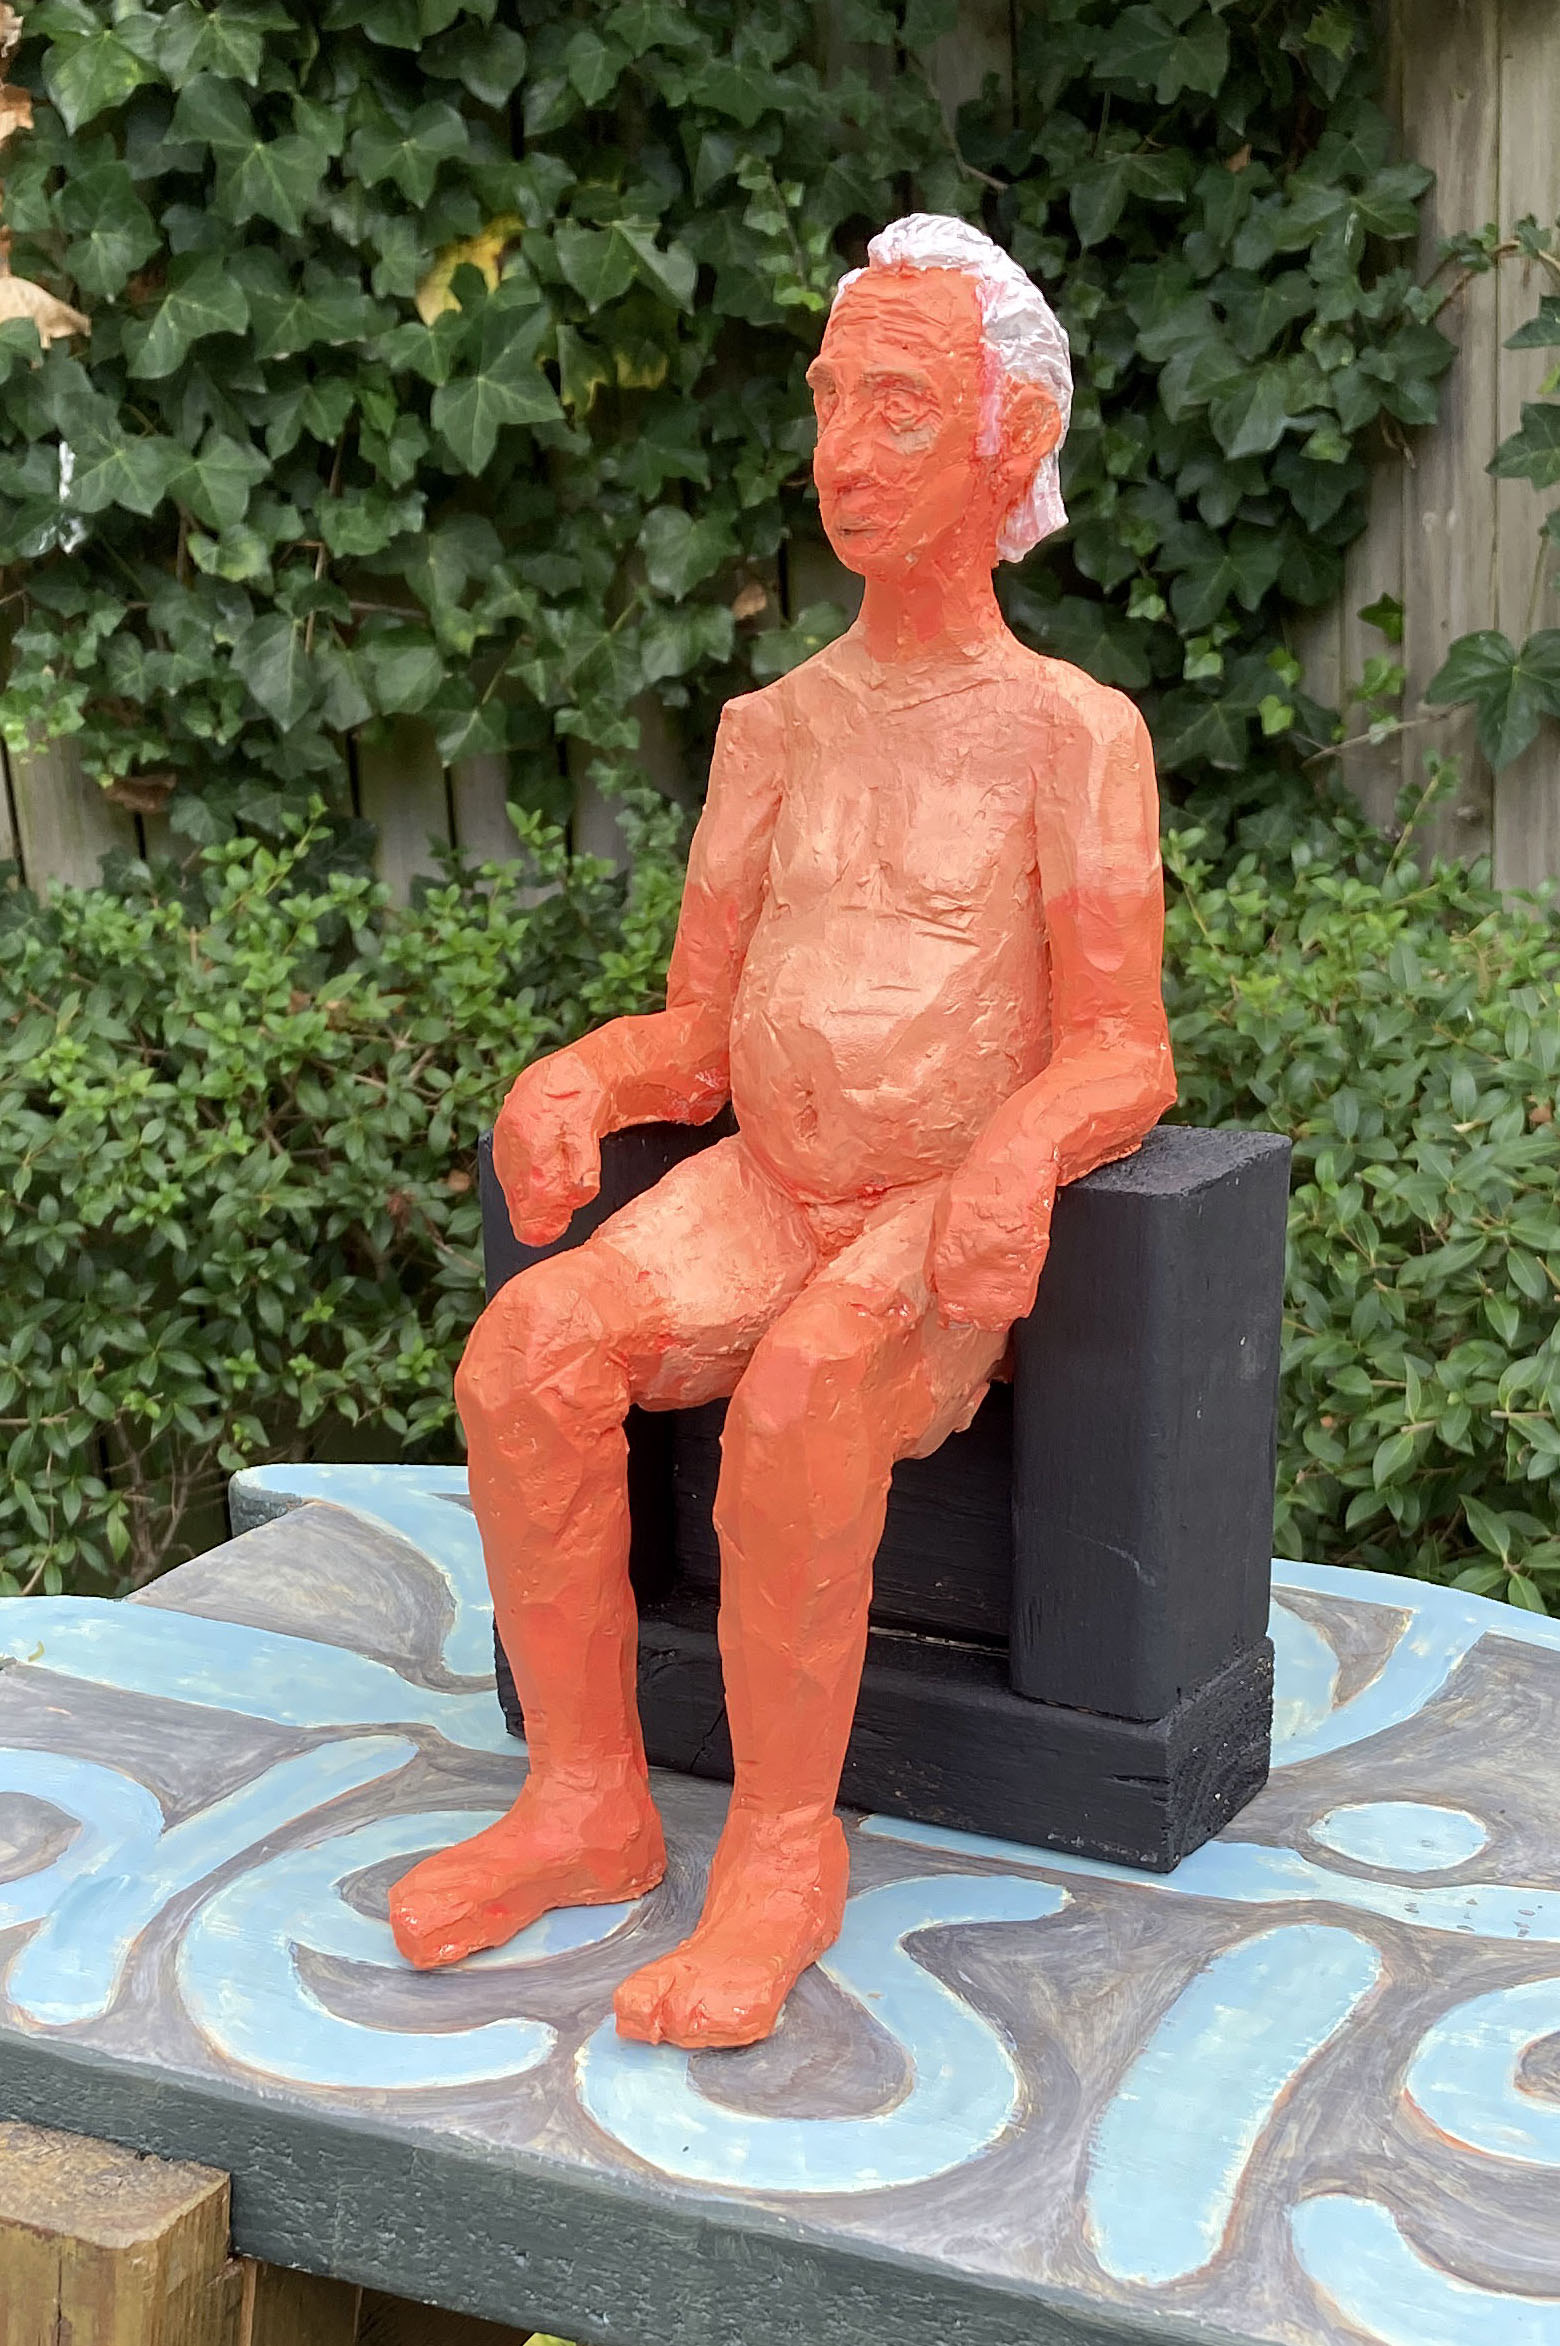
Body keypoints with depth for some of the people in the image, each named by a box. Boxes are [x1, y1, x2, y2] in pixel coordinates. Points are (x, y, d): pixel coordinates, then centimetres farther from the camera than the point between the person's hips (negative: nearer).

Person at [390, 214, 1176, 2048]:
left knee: (803, 1390, -35)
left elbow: (1123, 1059, -8)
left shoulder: (1076, 734, -2)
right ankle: (586, 1802, -11)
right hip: (759, 1199, 5)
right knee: (527, 1349, -23)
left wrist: (1019, 1154, -32)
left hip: (944, 1242, -4)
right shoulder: (775, 730, 13)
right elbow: (697, 1033, 12)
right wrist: (571, 1078, -12)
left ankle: (783, 1848, -20)